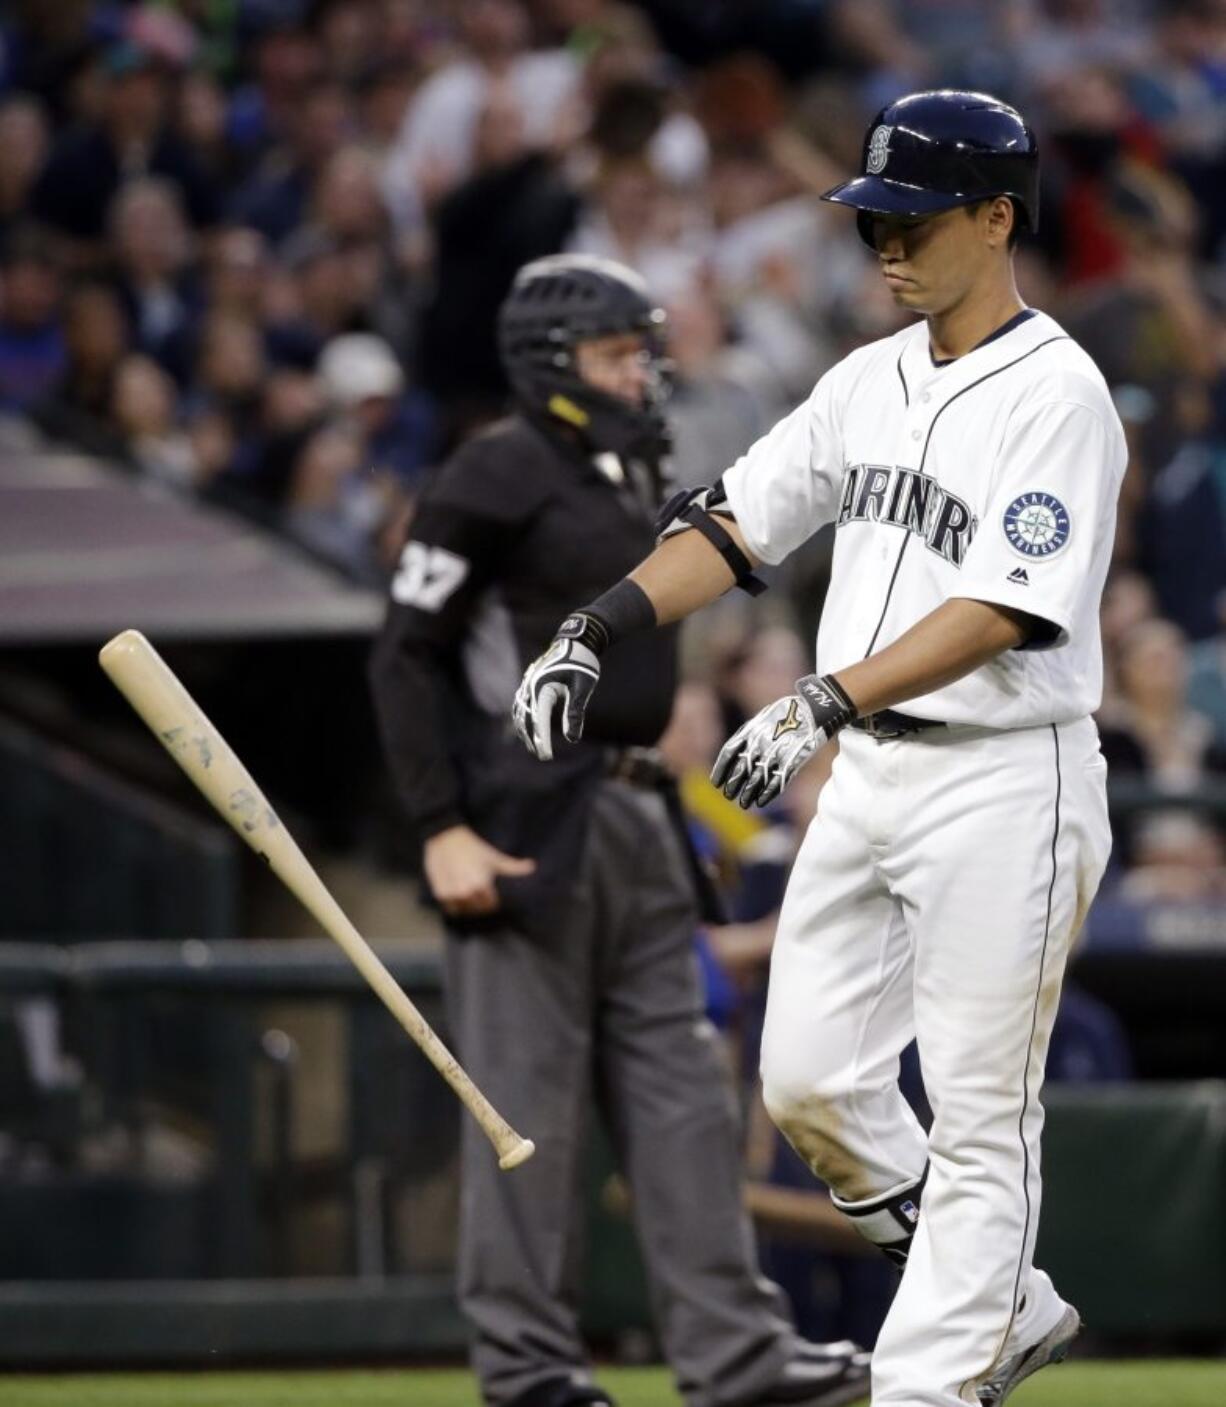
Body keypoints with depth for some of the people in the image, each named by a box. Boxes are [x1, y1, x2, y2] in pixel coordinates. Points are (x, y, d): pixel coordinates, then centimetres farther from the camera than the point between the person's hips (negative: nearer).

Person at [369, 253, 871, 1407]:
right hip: (529, 823, -9)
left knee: (680, 1088, 6)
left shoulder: (630, 480, 17)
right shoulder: (498, 474, -10)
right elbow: (407, 656, -13)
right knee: (529, 1102, -5)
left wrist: (644, 808, 18)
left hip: (633, 821, 9)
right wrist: (442, 830, -19)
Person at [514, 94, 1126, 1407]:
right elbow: (735, 522, 13)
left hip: (1004, 784, -8)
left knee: (978, 1114, -3)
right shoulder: (870, 381, 12)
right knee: (809, 1082, 7)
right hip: (866, 776, 9)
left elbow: (1001, 611, -22)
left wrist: (822, 702, -29)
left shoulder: (1056, 395, -13)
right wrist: (593, 631, -1)